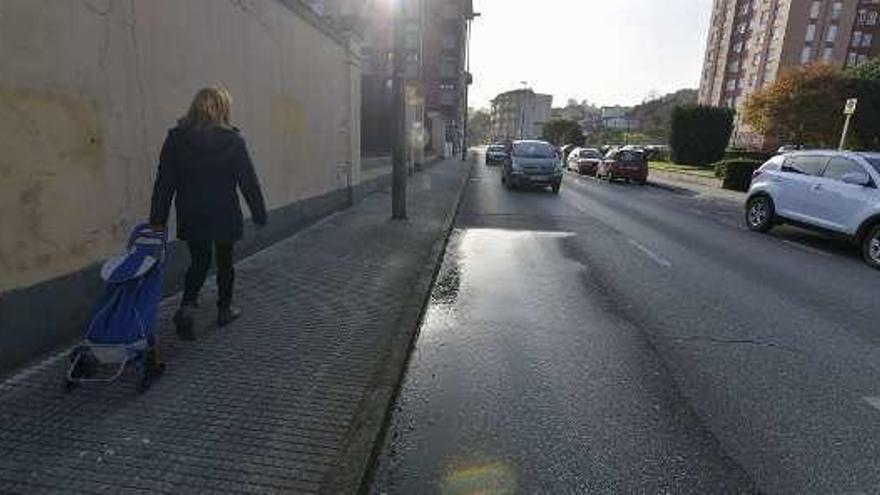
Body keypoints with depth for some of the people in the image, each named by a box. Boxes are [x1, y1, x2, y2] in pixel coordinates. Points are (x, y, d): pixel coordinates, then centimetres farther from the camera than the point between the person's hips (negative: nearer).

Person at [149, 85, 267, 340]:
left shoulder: (176, 138, -2)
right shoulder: (233, 140, -10)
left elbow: (164, 182, -2)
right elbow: (248, 181, -9)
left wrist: (158, 219, 3)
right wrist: (259, 213, -1)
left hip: (191, 217, 2)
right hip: (225, 216, -2)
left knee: (198, 262, 17)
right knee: (224, 262, 15)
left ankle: (187, 305, -3)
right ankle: (225, 309, 27)